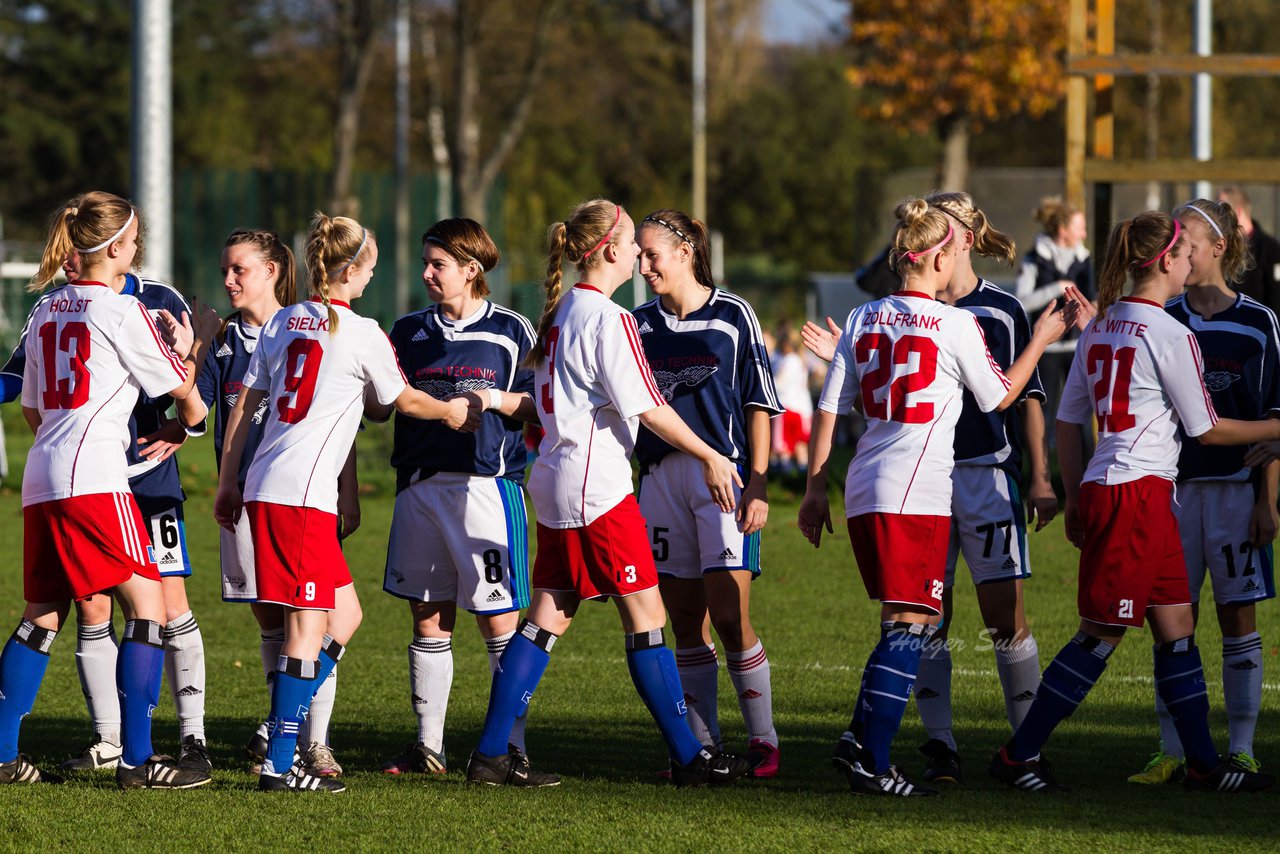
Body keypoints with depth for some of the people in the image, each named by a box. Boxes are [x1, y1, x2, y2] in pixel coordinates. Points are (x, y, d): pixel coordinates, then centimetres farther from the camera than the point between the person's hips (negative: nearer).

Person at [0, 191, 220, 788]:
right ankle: (136, 758, -11)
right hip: (94, 479, -8)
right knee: (147, 603, -5)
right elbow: (179, 385, 4)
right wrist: (198, 341, 22)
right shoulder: (120, 309, -5)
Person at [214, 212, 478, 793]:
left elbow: (244, 406, 15)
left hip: (263, 485, 8)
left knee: (345, 615, 16)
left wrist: (227, 483, 21)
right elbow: (403, 400, 10)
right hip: (303, 494, -8)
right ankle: (279, 764, -8)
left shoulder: (283, 322, 14)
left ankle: (292, 729, 11)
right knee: (309, 627, -5)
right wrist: (451, 412, 30)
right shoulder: (361, 333, -5)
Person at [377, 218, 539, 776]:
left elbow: (538, 408, 2)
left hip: (487, 484, -4)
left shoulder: (509, 331, 1)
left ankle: (513, 746, 0)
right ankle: (428, 746, 14)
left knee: (498, 619, -4)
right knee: (428, 620, 8)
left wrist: (495, 399, -15)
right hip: (420, 485, 4)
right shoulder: (409, 332, 13)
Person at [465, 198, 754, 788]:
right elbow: (647, 407, -15)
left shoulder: (561, 311, 13)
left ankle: (492, 754, 5)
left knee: (548, 617, 9)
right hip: (598, 483, -9)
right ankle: (688, 758, 1)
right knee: (645, 617, -3)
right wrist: (710, 457, -8)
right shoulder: (609, 318, -14)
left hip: (556, 483, 9)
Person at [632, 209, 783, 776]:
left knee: (729, 618, -10)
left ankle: (763, 741, -1)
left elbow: (759, 404, 0)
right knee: (685, 623, 4)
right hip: (660, 475, 4)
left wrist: (757, 484, -7)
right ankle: (702, 745, 10)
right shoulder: (640, 324, 11)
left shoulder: (733, 316, 0)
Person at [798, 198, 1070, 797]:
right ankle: (871, 759, -10)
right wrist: (1041, 340, 22)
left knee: (901, 626, 17)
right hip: (918, 494, -7)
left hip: (864, 493, 7)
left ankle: (859, 740, 10)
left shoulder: (863, 320, 9)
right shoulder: (956, 324, -6)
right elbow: (1000, 396, 9)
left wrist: (816, 490, 16)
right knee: (910, 625, -4)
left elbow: (828, 409, 9)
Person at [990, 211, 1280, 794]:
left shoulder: (1101, 326, 12)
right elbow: (1207, 429, -6)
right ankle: (1018, 755, 0)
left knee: (1177, 628, 10)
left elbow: (1068, 420, 14)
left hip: (1102, 489, 9)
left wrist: (1075, 497, 20)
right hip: (1137, 491, -9)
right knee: (1101, 634, -3)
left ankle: (1202, 762, 12)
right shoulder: (1170, 335, -12)